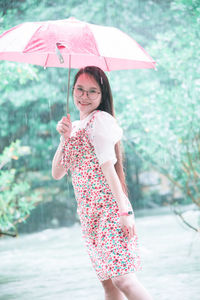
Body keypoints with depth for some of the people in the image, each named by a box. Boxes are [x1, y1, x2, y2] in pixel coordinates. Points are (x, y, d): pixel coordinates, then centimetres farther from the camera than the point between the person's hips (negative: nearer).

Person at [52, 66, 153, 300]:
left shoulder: (99, 119, -6)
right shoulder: (77, 127, 17)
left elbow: (108, 167, -14)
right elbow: (57, 173, 10)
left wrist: (124, 211, -18)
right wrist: (64, 137, -3)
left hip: (109, 210, -8)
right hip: (90, 216, 8)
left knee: (123, 280, -14)